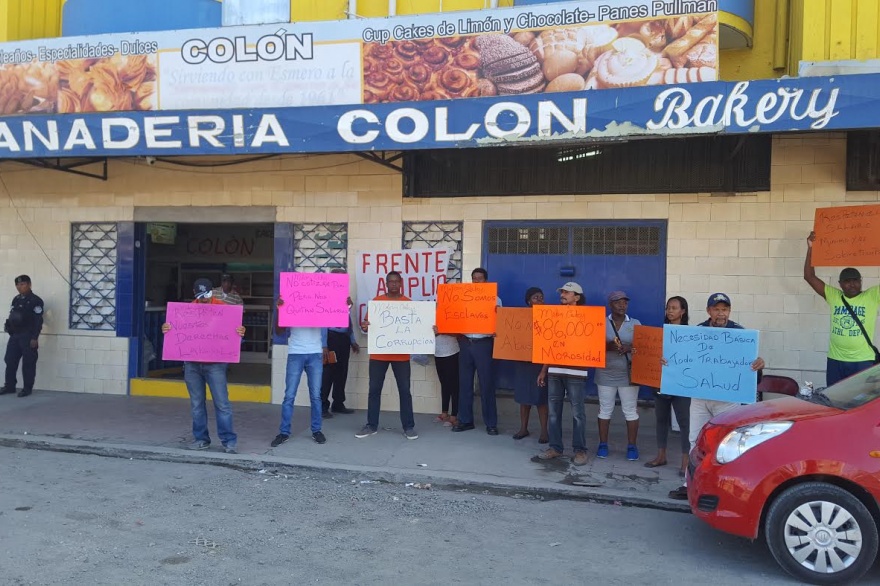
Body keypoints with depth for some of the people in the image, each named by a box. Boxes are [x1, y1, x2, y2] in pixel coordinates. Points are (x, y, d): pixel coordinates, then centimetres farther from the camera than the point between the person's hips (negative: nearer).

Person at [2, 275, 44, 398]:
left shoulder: (35, 301, -8)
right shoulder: (16, 299, 14)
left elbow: (38, 321, -12)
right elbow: (12, 317, 22)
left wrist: (34, 338, -16)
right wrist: (8, 326, 5)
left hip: (28, 336, -7)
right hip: (14, 335, 7)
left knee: (28, 363, -2)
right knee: (10, 361, 8)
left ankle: (27, 388, 6)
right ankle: (9, 386, 18)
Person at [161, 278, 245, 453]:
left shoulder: (222, 307, 1)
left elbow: (232, 331, -1)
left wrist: (240, 333, -24)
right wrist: (166, 329, -11)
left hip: (215, 363, -3)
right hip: (192, 363, 3)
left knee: (222, 403, -5)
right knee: (196, 404, 8)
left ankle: (229, 441, 0)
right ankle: (201, 439, 19)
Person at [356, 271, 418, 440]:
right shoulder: (377, 301, 5)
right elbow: (368, 322, 5)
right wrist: (365, 326, -19)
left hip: (401, 355, 0)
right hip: (379, 354, 1)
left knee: (404, 390, 2)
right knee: (374, 389, 5)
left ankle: (408, 427, 10)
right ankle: (371, 426, 15)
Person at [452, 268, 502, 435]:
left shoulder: (494, 299, 3)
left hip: (483, 344, -3)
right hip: (465, 343, 3)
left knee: (486, 384, -1)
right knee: (464, 383, 7)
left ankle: (491, 423, 7)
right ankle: (465, 420, 17)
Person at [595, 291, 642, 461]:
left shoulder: (636, 324, 5)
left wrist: (628, 348, -19)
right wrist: (608, 346, -22)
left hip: (628, 375, 0)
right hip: (606, 374, 0)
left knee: (630, 411, 3)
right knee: (605, 410, 6)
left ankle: (632, 446, 13)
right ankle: (603, 444, 16)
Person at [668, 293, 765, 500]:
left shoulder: (739, 332, -4)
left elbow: (749, 360, -6)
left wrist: (758, 364, -28)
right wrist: (668, 361, -10)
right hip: (699, 395, 3)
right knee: (695, 440, 9)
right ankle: (690, 484, 18)